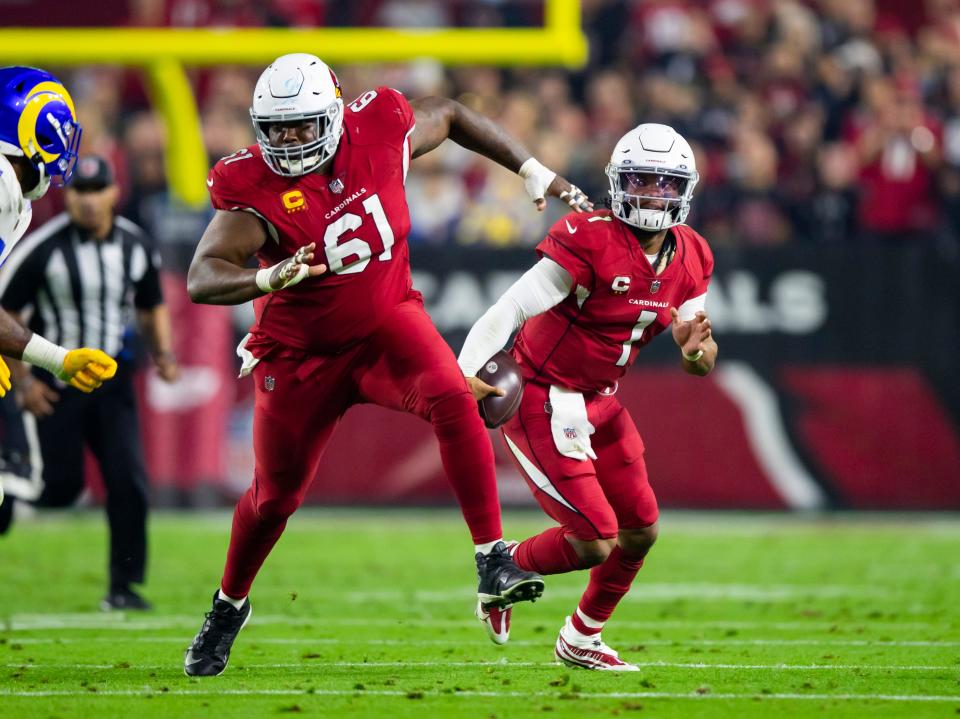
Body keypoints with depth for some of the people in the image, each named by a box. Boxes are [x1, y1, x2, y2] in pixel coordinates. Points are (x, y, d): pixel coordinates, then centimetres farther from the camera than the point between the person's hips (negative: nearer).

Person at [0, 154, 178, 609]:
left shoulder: (137, 247, 1)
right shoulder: (43, 248, -13)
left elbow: (152, 310, 17)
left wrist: (163, 353, -1)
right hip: (54, 380, -3)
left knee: (128, 481, -7)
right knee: (60, 487, -6)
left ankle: (123, 586, 2)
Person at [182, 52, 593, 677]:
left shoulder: (379, 132, -14)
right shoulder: (255, 189, -22)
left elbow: (448, 115, 8)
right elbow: (203, 278, -33)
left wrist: (534, 172, 9)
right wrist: (267, 279, -54)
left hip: (386, 321, 1)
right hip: (303, 352, -1)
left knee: (453, 401, -30)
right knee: (275, 495, 11)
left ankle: (493, 561, -27)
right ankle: (228, 607, 39)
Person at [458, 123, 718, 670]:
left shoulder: (690, 260, 1)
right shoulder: (590, 242, -23)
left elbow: (698, 357, 6)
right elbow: (510, 310, -25)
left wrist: (698, 352, -19)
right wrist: (466, 373, -38)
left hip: (600, 402, 8)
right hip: (543, 403, -8)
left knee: (641, 531, 10)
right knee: (595, 542, -13)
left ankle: (583, 640, 31)